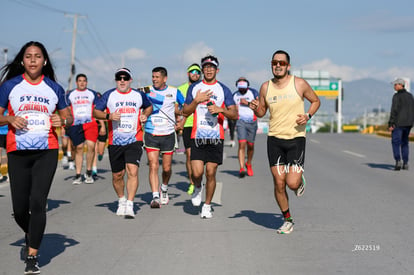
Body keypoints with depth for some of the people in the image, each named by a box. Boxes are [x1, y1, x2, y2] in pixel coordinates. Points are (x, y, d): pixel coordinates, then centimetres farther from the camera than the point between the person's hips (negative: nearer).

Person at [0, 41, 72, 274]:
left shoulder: (54, 88, 9)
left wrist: (62, 120, -7)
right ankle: (30, 235, 36)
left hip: (47, 151, 0)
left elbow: (69, 118, 15)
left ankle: (32, 256, -3)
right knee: (19, 207, 3)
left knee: (38, 202, -12)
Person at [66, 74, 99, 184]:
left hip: (90, 124, -1)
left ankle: (88, 173, -1)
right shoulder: (70, 95, 11)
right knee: (78, 148, 0)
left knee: (91, 145, -15)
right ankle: (78, 175, 6)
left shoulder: (92, 94, 11)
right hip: (75, 125, 1)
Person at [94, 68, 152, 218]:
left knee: (132, 171, -18)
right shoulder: (108, 95, 4)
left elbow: (149, 106, 26)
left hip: (134, 140, -1)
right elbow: (96, 112, 5)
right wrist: (109, 116, -14)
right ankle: (121, 200, 35)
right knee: (117, 175, 10)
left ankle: (129, 206, -16)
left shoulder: (139, 95, 8)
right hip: (115, 142, 1)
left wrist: (145, 115, 4)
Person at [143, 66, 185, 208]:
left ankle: (164, 189, 36)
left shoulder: (174, 92, 1)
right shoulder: (147, 91, 2)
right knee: (153, 166, -12)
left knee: (167, 168, 7)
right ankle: (155, 197, -12)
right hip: (150, 134, 0)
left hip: (168, 134, 0)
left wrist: (181, 122, 2)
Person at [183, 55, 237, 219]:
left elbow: (234, 115, 4)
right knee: (197, 172, -10)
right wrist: (196, 100, -9)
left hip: (216, 137, 0)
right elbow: (185, 112, 8)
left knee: (211, 173, 0)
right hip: (197, 136, 0)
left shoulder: (223, 90, 6)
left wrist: (221, 109, -15)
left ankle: (207, 206, 15)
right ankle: (197, 188, 24)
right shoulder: (194, 88, 10)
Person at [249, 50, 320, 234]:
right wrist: (256, 109, -8)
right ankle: (287, 220, 20)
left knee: (292, 183, -12)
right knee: (279, 184, 1)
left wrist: (308, 115, -8)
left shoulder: (299, 84, -4)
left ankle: (300, 181, 26)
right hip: (274, 138, 2)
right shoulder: (266, 87, 3)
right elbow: (262, 112, 15)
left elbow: (316, 101, 10)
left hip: (296, 138, -2)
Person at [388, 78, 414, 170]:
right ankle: (405, 163, 11)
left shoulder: (396, 96, -11)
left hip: (398, 123, -6)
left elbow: (394, 110, -17)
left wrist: (390, 124, -16)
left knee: (395, 142, -2)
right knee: (404, 143, 14)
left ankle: (398, 160, -18)